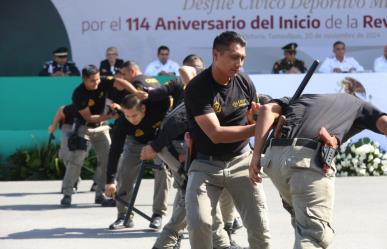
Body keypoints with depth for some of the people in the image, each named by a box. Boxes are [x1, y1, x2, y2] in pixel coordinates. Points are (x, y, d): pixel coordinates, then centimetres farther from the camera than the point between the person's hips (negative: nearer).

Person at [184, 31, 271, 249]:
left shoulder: (245, 83, -1)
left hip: (241, 161, 3)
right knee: (199, 223, -18)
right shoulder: (198, 88, -16)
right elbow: (216, 134, -24)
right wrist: (258, 128, -29)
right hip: (206, 164, -3)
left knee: (259, 226, -7)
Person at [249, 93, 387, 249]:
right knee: (316, 234, -10)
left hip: (275, 155, 5)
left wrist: (256, 155, 8)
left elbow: (268, 109, 16)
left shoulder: (303, 97, 36)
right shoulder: (358, 104, 29)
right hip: (311, 159, -5)